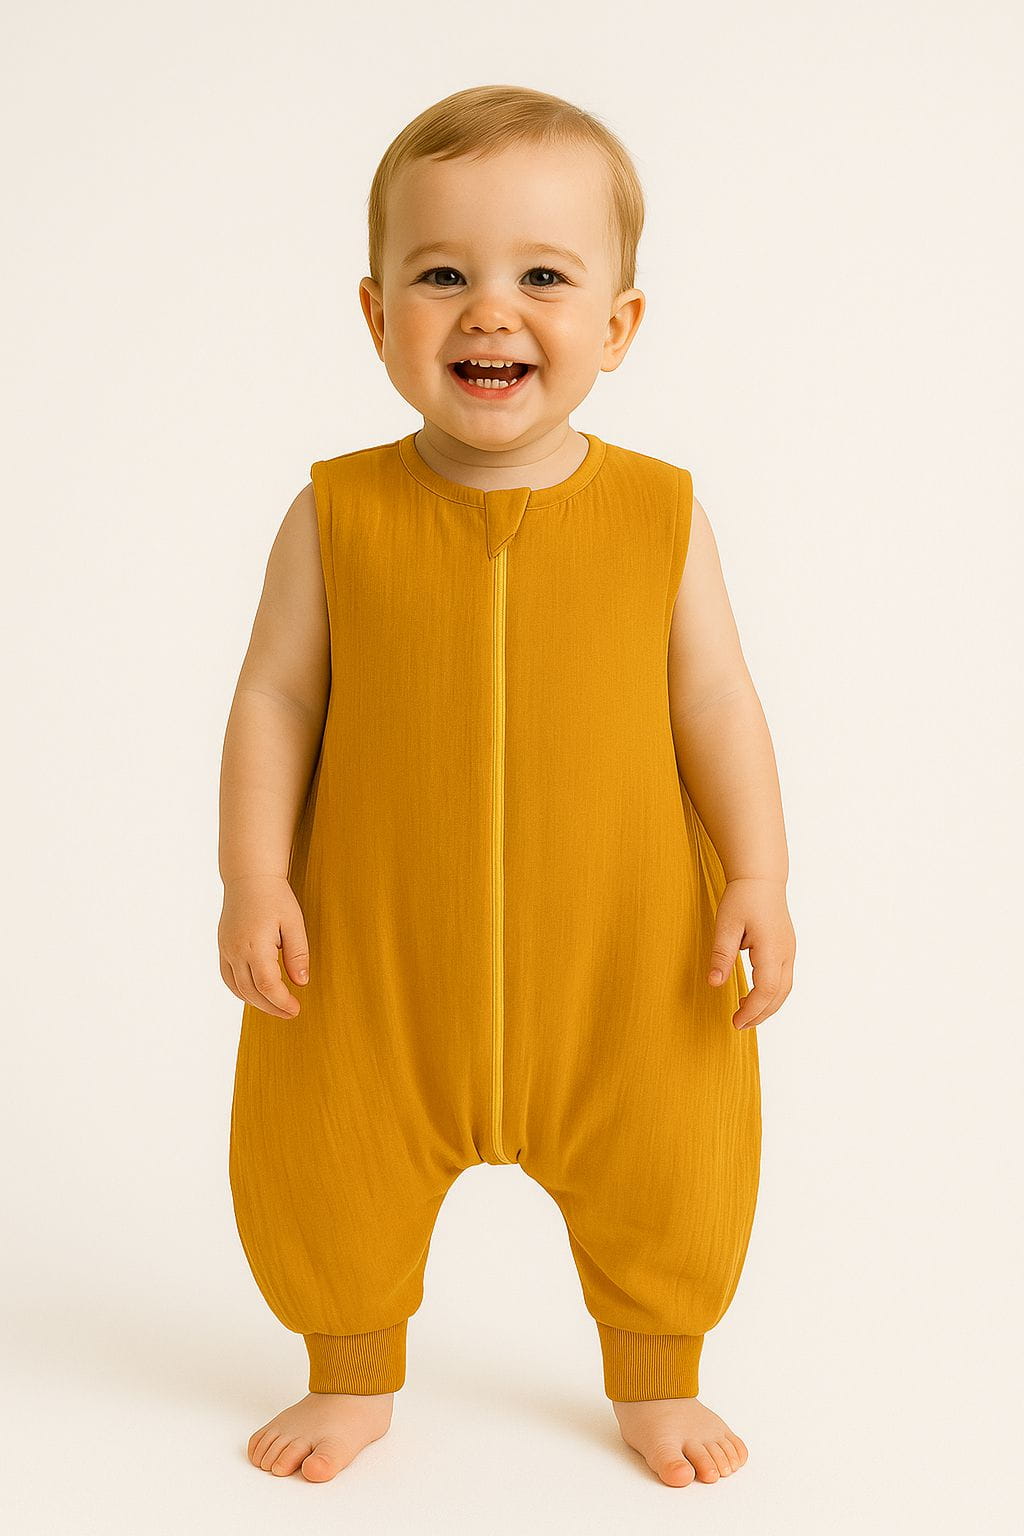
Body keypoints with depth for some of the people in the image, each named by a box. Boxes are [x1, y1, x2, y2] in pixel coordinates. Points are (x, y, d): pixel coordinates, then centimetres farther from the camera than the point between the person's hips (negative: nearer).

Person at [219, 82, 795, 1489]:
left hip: (621, 953, 0)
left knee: (671, 1176, 13)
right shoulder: (340, 515, -7)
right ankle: (354, 1382, 39)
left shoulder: (658, 516, -5)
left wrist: (759, 877, -7)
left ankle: (656, 1385, 42)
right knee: (320, 1166, 10)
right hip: (374, 950, 0)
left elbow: (716, 705, -1)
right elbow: (275, 700, -3)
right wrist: (254, 881, -9)